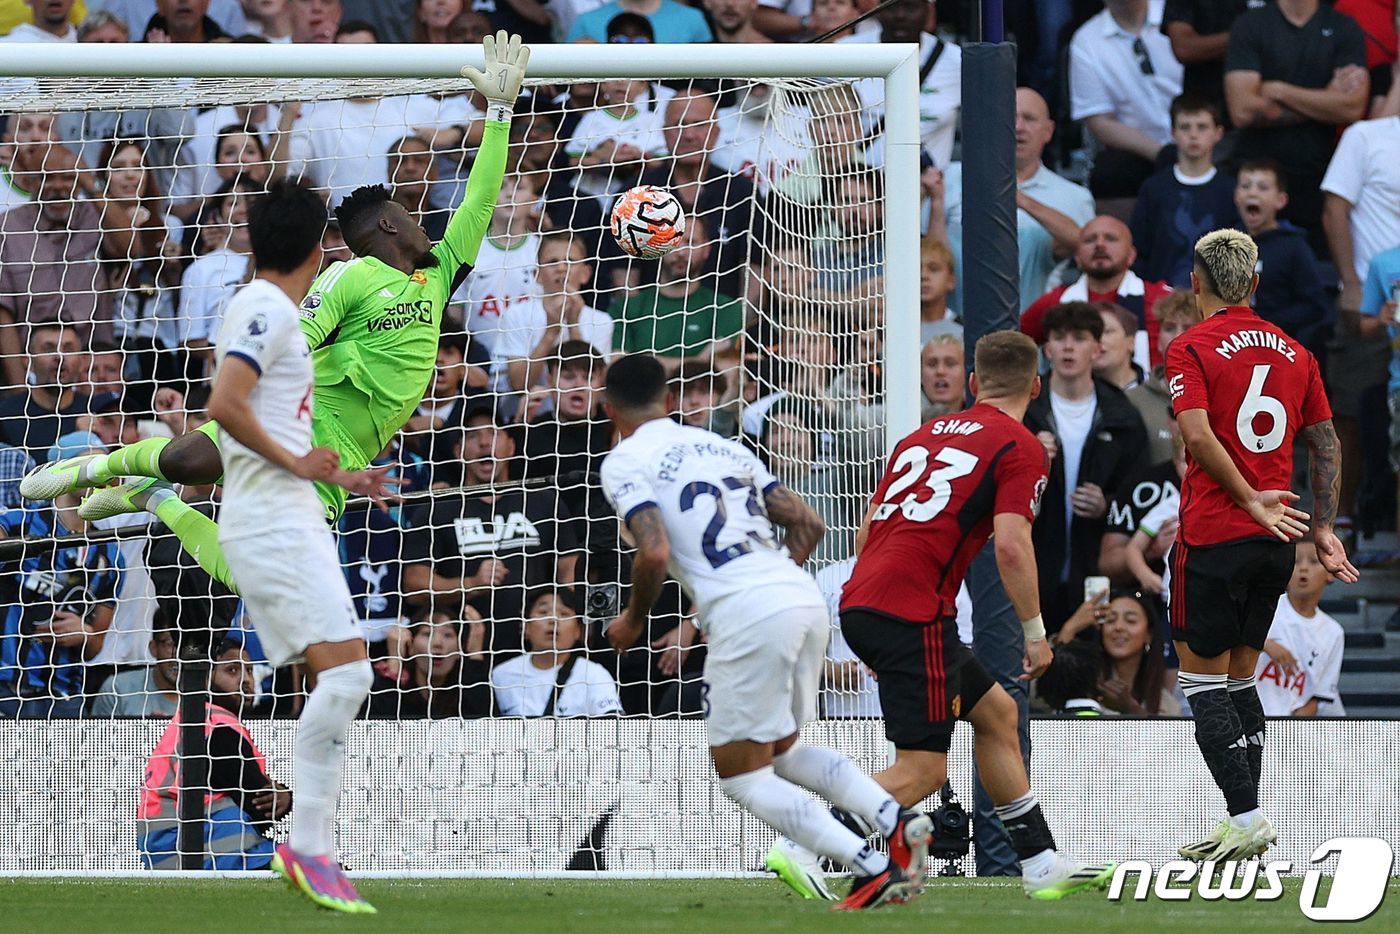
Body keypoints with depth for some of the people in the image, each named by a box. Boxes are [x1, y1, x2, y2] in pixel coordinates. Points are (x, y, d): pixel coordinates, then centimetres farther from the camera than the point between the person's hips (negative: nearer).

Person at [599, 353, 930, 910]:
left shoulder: (624, 463, 3)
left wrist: (633, 621, 6)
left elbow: (654, 553, -12)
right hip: (804, 595, 7)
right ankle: (896, 822, 3)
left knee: (740, 775, 4)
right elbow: (807, 523, 20)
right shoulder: (720, 445, 23)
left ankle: (872, 869, -10)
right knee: (783, 751, 25)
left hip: (746, 614, -7)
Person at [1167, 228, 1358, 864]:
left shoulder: (1191, 349, -6)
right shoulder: (1294, 352, 11)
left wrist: (1250, 498, -18)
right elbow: (1326, 443, 11)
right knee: (1239, 678, 16)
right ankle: (1244, 824, 14)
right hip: (1275, 545, 6)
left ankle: (1246, 818, -10)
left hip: (1213, 536, -6)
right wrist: (1323, 528, 13)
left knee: (1203, 680, 0)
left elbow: (1198, 435, -20)